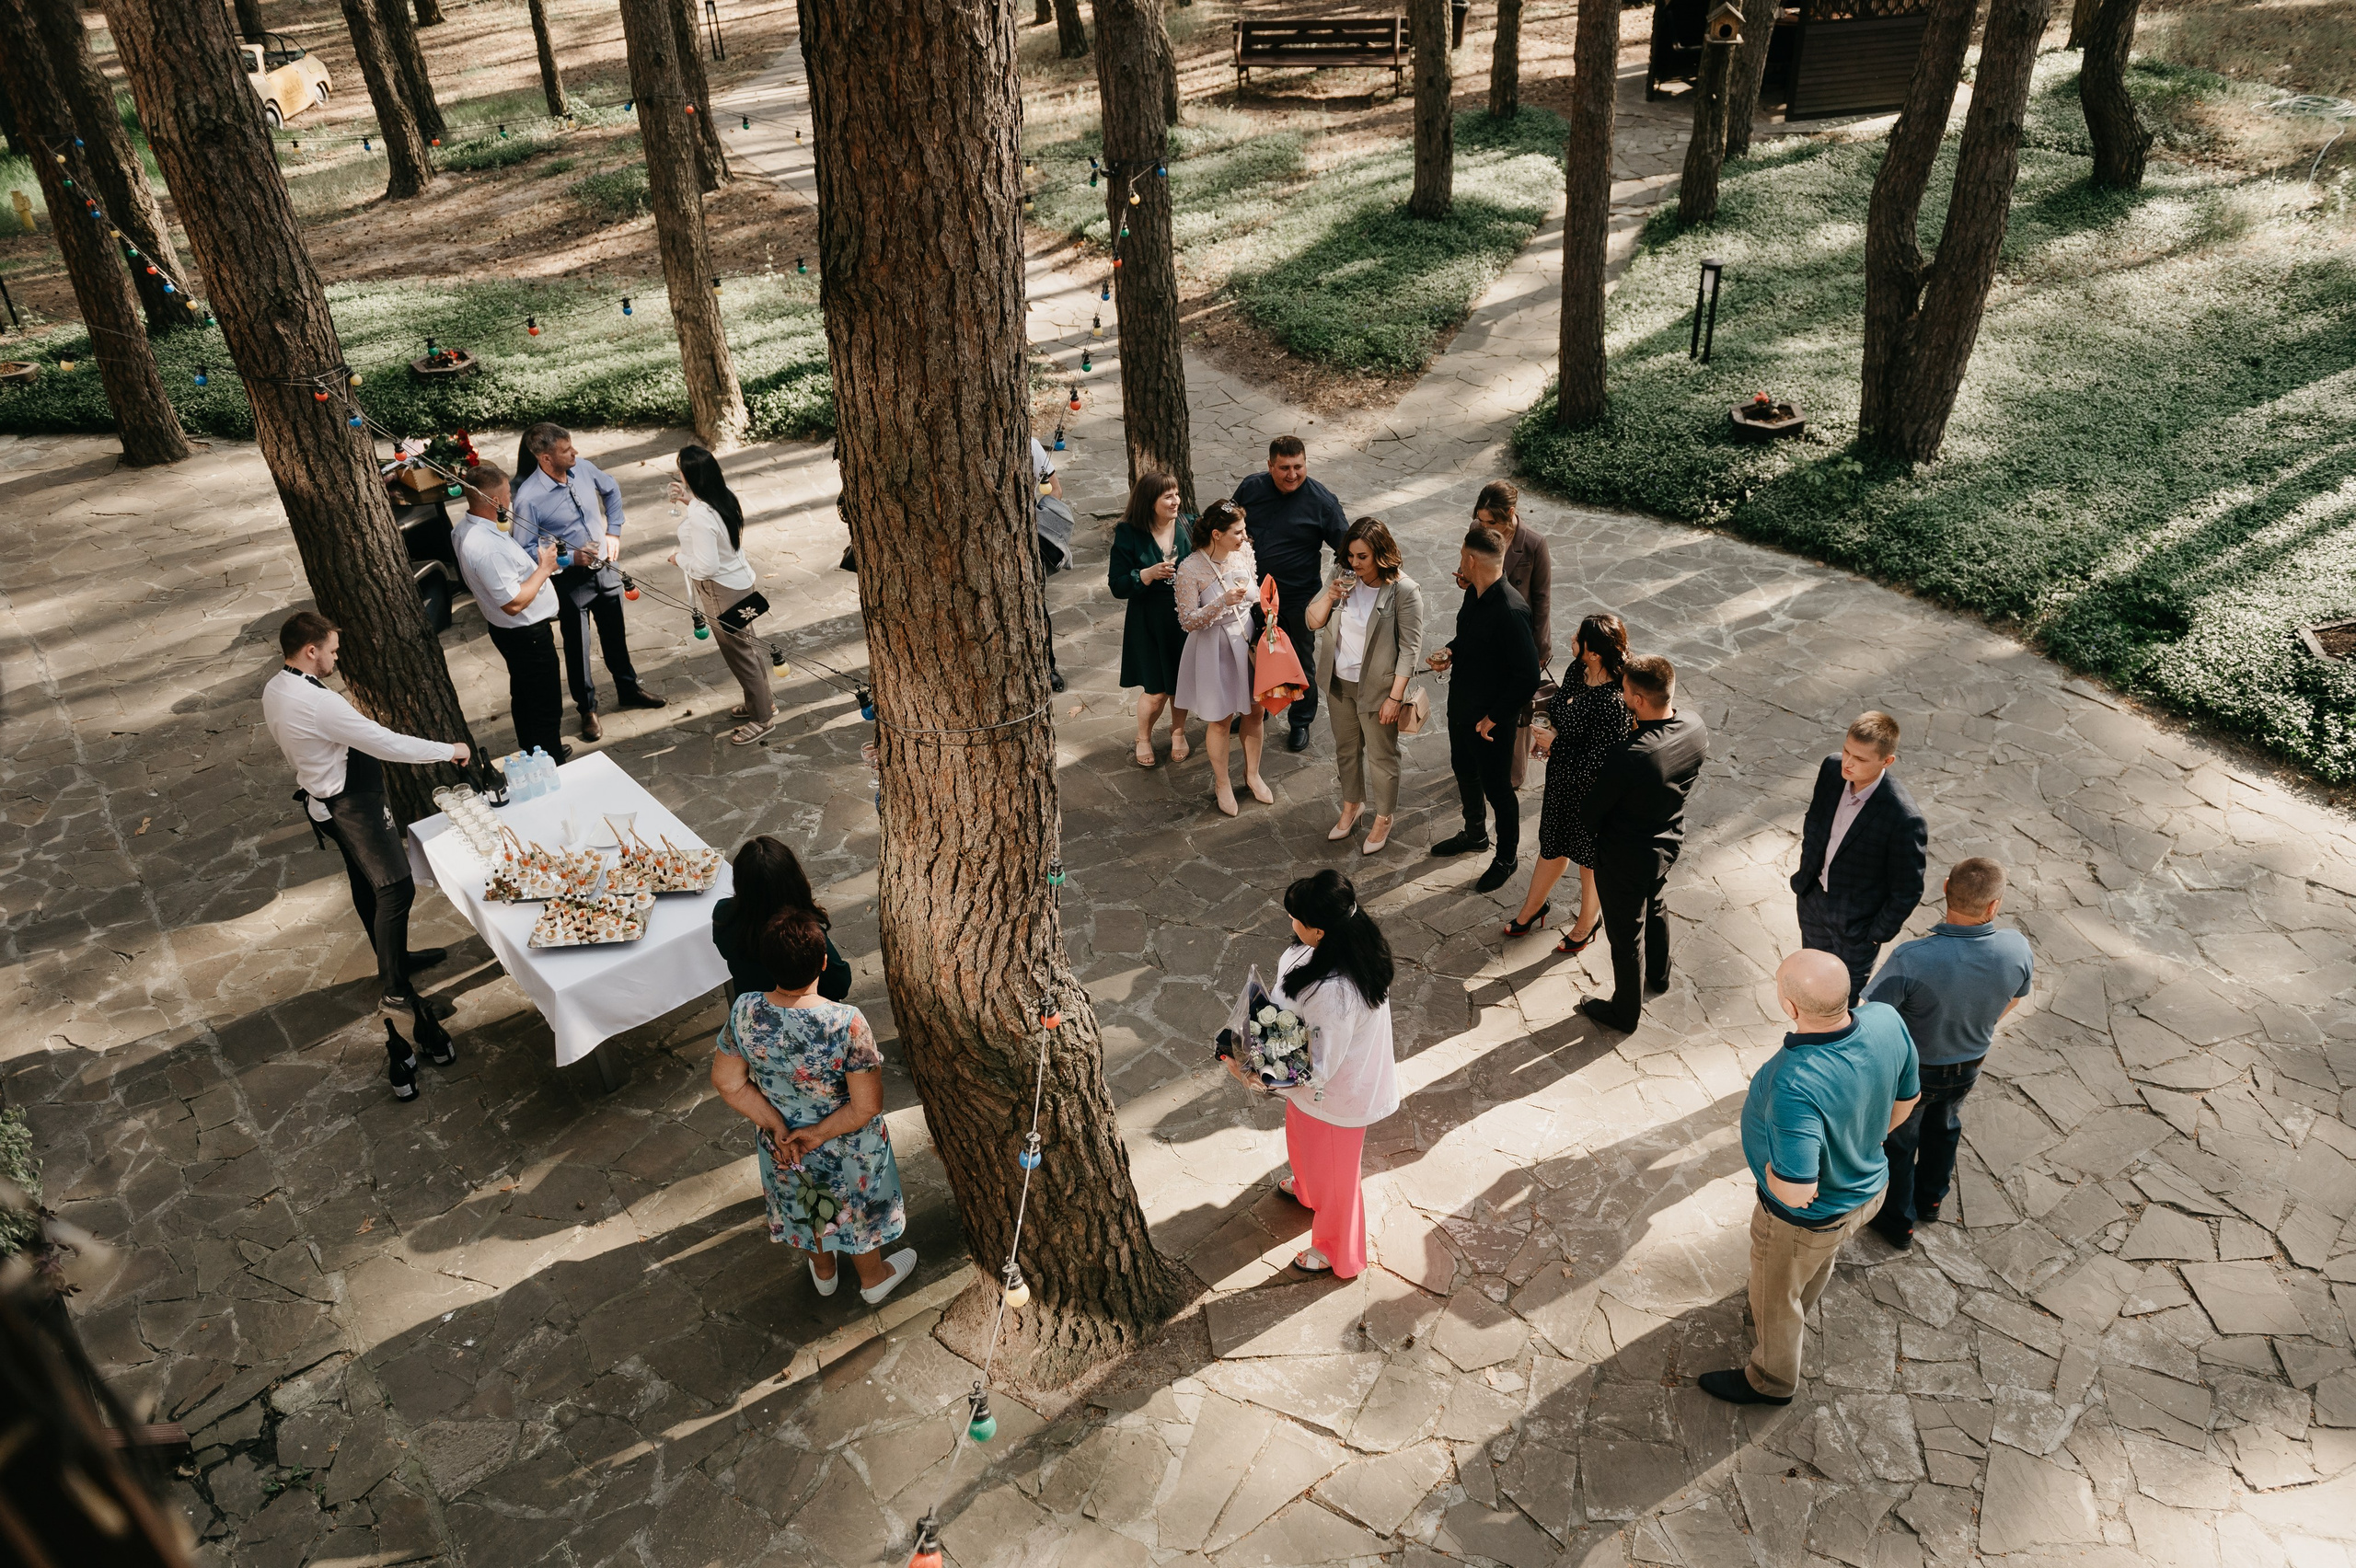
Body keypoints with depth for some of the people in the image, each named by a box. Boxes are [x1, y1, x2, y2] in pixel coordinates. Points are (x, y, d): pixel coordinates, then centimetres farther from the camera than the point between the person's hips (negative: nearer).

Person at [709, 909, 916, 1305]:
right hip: (844, 1149, -3)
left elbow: (728, 1083, -13)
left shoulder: (744, 1011, -26)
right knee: (856, 1209, 27)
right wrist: (818, 1134, -16)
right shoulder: (847, 1023, -37)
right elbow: (867, 1106, -30)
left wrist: (777, 1127, -9)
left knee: (804, 1206, 33)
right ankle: (873, 1277, 54)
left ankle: (824, 1270, 60)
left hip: (782, 1143, 3)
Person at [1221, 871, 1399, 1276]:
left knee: (1332, 1169, 19)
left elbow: (1319, 1066, -31)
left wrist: (1254, 1075, -26)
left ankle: (1336, 1252, 47)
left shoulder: (1334, 992, -44)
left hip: (1334, 1092, -8)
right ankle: (1308, 1189, 69)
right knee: (1302, 1136, 36)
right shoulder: (1356, 938, -17)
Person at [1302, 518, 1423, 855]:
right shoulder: (1345, 579, -3)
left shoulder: (1405, 591, -19)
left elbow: (1409, 648, -17)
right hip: (1340, 683, 6)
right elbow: (1311, 621, 1)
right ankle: (1351, 805, 45)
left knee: (1381, 757, 11)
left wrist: (1395, 697, -18)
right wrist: (1329, 597, -19)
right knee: (1346, 750, 22)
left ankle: (1383, 819, 31)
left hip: (1377, 688, -5)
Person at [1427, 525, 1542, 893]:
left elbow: (1528, 677, -29)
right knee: (1464, 771, 26)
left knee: (1496, 787, 10)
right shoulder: (1475, 594, -4)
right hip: (1461, 706, 9)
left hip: (1490, 720, -9)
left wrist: (1494, 718, -21)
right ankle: (1475, 835, 50)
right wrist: (1451, 652, -5)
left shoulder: (1510, 612, -31)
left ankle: (1507, 858, 31)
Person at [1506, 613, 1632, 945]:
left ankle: (1588, 921, 46)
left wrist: (1555, 744, -20)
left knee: (1590, 859, 19)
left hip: (1591, 795, -7)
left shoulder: (1614, 702, -35)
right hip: (1561, 781, 8)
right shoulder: (1578, 670, -9)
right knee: (1552, 846, 28)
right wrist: (1544, 737, -1)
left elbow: (1597, 765, -31)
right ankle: (1534, 906, 52)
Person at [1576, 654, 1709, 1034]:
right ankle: (1658, 977, 59)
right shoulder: (1695, 728, -17)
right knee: (1653, 908, 34)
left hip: (1626, 858, -7)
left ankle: (1625, 1013, 39)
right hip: (1669, 843, 7)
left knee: (1626, 936, 16)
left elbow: (1590, 813, -22)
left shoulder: (1630, 759, -38)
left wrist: (1591, 831, -1)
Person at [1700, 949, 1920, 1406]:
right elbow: (1905, 1099, -5)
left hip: (1805, 1218, -7)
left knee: (1774, 1300, 25)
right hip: (1867, 1186, 7)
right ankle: (1797, 1313, 69)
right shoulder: (1887, 1021, -25)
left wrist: (1768, 1166, -17)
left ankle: (1771, 1380, 52)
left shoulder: (1795, 1086, -46)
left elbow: (1797, 1192, -39)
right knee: (1817, 1267, 38)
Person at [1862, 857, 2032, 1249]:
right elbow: (2013, 998, -3)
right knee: (1943, 1127, 33)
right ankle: (1930, 1199, 57)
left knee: (1898, 1139, 23)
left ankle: (1898, 1221, 45)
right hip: (1968, 1067, 4)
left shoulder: (1912, 959, -40)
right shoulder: (2018, 949, -26)